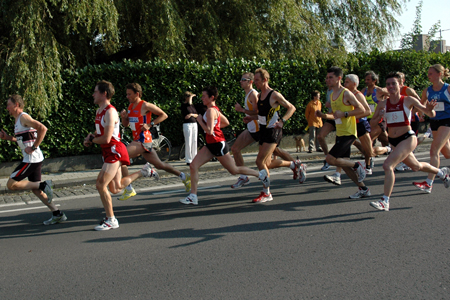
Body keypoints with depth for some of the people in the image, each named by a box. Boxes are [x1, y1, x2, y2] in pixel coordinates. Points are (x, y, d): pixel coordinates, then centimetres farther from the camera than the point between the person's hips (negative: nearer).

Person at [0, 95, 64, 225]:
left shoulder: (23, 117, -11)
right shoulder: (18, 120, 19)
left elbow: (43, 128, -25)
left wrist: (33, 148, -22)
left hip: (32, 159, -10)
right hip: (31, 159, 10)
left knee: (11, 184, -8)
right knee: (35, 189, 14)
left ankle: (43, 185, -9)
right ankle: (57, 214, 15)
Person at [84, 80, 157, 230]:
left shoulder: (110, 112, -17)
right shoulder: (99, 111, 13)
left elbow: (106, 139, -23)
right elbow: (99, 132, 27)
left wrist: (90, 140, -6)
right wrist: (91, 136, 5)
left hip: (114, 151, -10)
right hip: (108, 152, 10)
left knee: (100, 185, -13)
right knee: (115, 188, 16)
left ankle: (111, 220, -1)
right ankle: (144, 172, 29)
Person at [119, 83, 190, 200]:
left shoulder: (145, 105, -11)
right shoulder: (131, 106, 13)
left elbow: (164, 115, -7)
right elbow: (125, 125, 21)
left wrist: (150, 124, -16)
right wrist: (123, 117, -1)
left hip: (143, 140, -9)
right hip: (137, 140, 9)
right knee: (159, 165, 16)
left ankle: (129, 189, -12)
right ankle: (184, 177, 29)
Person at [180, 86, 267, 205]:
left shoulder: (211, 111, -18)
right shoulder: (215, 109, 11)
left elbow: (209, 131, -26)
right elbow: (226, 123, 23)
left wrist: (200, 120, -14)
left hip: (218, 145, -10)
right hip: (211, 145, 10)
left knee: (234, 170, 5)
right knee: (193, 166, -1)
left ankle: (261, 175, 23)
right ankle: (193, 196, 2)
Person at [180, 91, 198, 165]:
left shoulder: (192, 105, 16)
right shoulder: (183, 105, -3)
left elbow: (197, 115, 12)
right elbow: (189, 103, -23)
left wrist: (192, 114, -8)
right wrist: (191, 96, -7)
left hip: (194, 124, 6)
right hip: (187, 124, -6)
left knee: (194, 142, 5)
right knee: (188, 143, -8)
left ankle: (194, 158, 10)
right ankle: (188, 160, -6)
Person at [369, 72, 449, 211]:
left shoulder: (408, 100, -8)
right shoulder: (383, 105, 2)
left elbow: (431, 114, -5)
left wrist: (430, 110, -28)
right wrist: (379, 115, -18)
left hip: (408, 138, -6)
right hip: (393, 141, 6)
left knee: (388, 165, -24)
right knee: (416, 166, 26)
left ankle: (385, 201, -19)